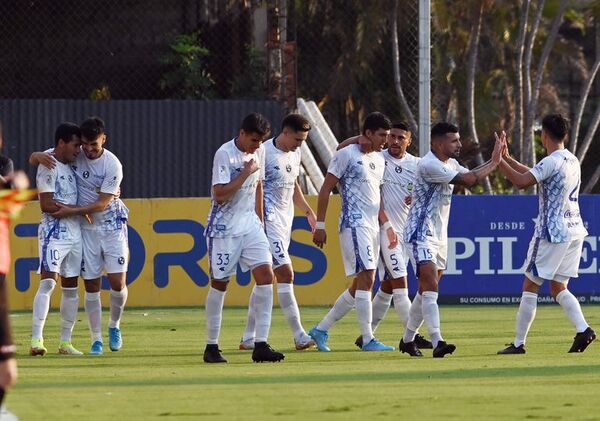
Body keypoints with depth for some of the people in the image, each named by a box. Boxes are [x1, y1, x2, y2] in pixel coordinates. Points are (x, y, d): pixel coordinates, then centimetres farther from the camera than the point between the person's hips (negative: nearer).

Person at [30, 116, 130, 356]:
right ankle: (96, 340, 8)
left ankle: (114, 326, 17)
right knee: (91, 286, 1)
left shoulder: (112, 165, -15)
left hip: (112, 228, -2)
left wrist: (72, 211, -21)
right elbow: (33, 159, 1)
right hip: (86, 229, 2)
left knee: (118, 282, -9)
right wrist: (39, 157, -23)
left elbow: (102, 204, -17)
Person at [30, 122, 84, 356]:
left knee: (71, 287, 9)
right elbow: (47, 205, -17)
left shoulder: (70, 164, 13)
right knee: (48, 281, -18)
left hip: (74, 232, 8)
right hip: (54, 231, -8)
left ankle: (65, 341, 16)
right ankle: (36, 339, -24)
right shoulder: (48, 166, -11)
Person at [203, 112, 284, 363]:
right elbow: (219, 194, -22)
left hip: (250, 224, 6)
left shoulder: (259, 152, 6)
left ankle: (261, 345, -10)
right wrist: (246, 173, -21)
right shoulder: (225, 154, -15)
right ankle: (211, 347, 14)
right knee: (220, 283, 2)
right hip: (224, 227, -6)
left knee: (266, 275, -10)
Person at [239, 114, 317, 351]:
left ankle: (248, 338, 13)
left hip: (285, 220, 9)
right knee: (286, 273, -14)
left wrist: (308, 211, 22)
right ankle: (299, 336, -16)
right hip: (268, 221, -9)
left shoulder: (295, 153, 11)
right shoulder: (264, 153, -15)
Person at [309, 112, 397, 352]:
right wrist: (320, 225, -11)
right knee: (367, 277, -14)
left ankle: (321, 330, 17)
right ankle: (368, 340, -13)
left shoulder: (378, 160, 17)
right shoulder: (346, 155, -7)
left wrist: (386, 225, 19)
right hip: (354, 223, -9)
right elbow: (325, 190, -7)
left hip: (372, 226, 9)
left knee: (360, 286, 8)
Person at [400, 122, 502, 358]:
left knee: (426, 290, 14)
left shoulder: (450, 163, 10)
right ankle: (437, 342, -28)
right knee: (431, 287, -19)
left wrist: (494, 162, -1)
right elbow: (467, 180, -25)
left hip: (439, 235, 10)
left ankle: (408, 339, 25)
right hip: (421, 233, -10)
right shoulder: (429, 165, -21)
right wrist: (494, 163, -15)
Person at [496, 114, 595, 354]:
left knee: (530, 286, 0)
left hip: (552, 233, -8)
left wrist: (499, 160, -14)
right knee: (559, 288, 13)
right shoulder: (572, 161, 14)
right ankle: (583, 330, -8)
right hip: (575, 231, 8)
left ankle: (519, 343, 1)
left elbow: (522, 181, -24)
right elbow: (533, 175, 24)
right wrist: (507, 158, 24)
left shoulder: (552, 162, -14)